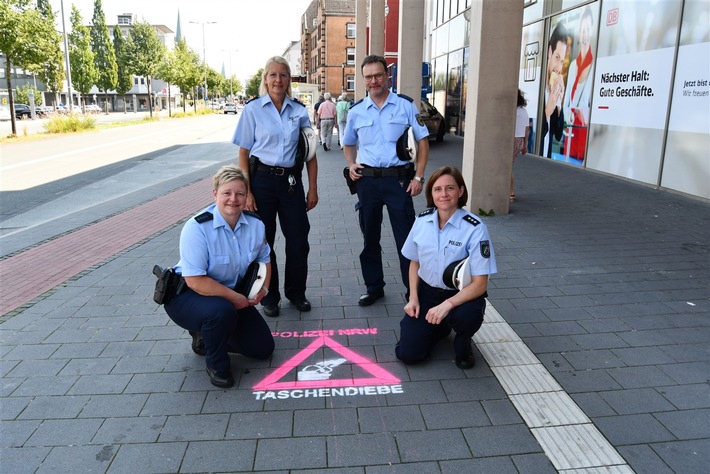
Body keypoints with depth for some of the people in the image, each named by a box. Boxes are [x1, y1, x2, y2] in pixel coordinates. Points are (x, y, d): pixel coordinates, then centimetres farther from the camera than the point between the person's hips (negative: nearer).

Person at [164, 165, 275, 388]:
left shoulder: (255, 224, -10)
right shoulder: (197, 227, -27)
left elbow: (264, 259, 8)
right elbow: (195, 281, -31)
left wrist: (262, 288, -11)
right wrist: (235, 297, -27)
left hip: (233, 296, 6)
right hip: (188, 295, -6)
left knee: (263, 347, 4)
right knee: (222, 311, -40)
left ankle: (207, 335, 24)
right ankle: (216, 365, -9)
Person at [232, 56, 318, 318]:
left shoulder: (299, 110, 4)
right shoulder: (253, 109, -2)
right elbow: (243, 154, -2)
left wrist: (313, 188, 3)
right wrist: (247, 192, -9)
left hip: (291, 180, 2)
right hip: (262, 179, -2)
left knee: (298, 240, 5)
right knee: (263, 241, 8)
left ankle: (296, 292, 27)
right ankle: (269, 297, 25)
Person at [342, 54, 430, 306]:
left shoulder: (406, 105, 0)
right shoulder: (356, 111, 8)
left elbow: (423, 140, 2)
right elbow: (349, 144, 22)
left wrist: (419, 177, -6)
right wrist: (351, 164, 3)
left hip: (399, 179, -3)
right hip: (367, 180, 3)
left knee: (406, 237, 0)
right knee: (370, 237, 12)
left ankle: (414, 290, 13)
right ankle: (374, 287, 26)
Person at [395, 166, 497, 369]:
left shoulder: (475, 228, -20)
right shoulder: (422, 220, -6)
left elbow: (480, 283, -20)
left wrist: (447, 305, -32)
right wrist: (413, 298, -4)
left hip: (461, 295, -3)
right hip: (426, 292, 3)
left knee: (467, 315, -39)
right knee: (407, 353, -9)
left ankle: (463, 344, 1)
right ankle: (440, 327, 24)